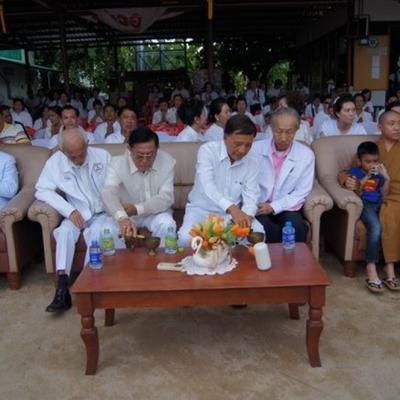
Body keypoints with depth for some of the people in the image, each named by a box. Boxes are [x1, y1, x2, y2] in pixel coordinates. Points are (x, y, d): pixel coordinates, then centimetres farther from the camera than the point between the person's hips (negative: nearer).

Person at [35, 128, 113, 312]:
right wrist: (69, 210, -19)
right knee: (65, 231, -30)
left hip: (103, 213, -1)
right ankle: (62, 289, -31)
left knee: (97, 232, -32)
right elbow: (42, 190, -8)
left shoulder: (103, 155, -6)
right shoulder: (54, 162, -5)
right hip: (77, 215, 1)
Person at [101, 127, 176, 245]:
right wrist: (122, 218, -59)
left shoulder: (167, 161, -16)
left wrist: (137, 209, -32)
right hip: (126, 215, 0)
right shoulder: (117, 163, -21)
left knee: (168, 225, -29)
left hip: (156, 212, 1)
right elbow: (108, 193, -38)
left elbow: (166, 197, -18)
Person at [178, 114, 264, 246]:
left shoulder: (253, 160, -6)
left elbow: (251, 195, -8)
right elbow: (207, 185, -34)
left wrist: (246, 215, -32)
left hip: (233, 212, 3)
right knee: (187, 238, -31)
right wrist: (232, 208, -51)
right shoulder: (207, 150, -18)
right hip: (202, 209, -3)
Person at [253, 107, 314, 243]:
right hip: (259, 206, 0)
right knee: (267, 229, -30)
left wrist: (274, 207, -13)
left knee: (297, 227, -29)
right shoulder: (256, 149, -3)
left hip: (285, 207, 1)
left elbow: (302, 191, -2)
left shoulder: (306, 154, -3)